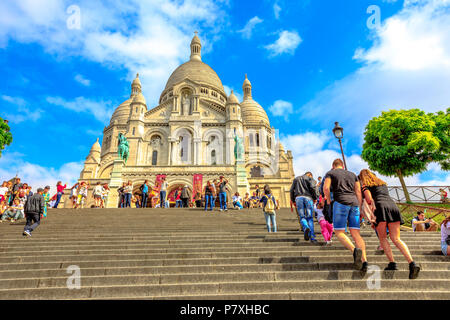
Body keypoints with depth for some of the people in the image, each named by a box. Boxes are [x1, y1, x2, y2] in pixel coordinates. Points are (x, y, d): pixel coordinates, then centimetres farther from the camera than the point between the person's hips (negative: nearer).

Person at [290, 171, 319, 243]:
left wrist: (293, 201, 18)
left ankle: (306, 228, -27)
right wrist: (315, 197, 4)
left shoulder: (296, 179, 25)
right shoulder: (310, 178, 14)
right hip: (308, 198, -2)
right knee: (310, 218, 3)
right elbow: (313, 187, -6)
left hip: (298, 198, 2)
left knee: (302, 217, 5)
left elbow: (292, 190, 16)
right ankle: (312, 237, -4)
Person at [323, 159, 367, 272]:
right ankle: (364, 261, -9)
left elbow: (326, 188, -4)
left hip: (340, 203, -4)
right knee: (356, 234, 5)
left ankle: (355, 250, -27)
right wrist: (360, 208, 17)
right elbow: (359, 192, 16)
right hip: (354, 203, 5)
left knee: (339, 233, -2)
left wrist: (328, 200, 11)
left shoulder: (330, 173, 12)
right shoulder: (352, 174, 25)